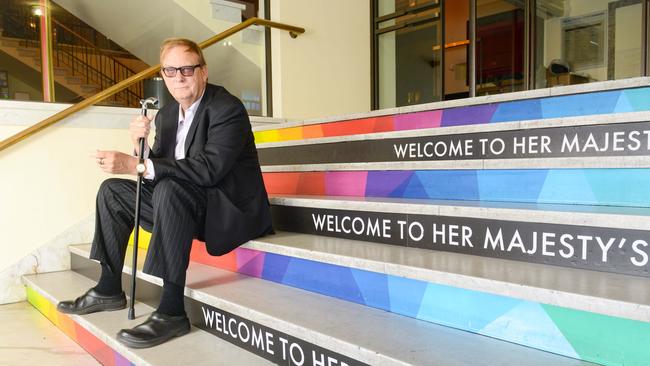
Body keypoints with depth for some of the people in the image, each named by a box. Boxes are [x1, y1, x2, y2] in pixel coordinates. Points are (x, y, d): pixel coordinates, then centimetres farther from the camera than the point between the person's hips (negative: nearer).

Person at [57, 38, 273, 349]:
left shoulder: (228, 108, -16)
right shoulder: (166, 115, 9)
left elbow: (208, 168, -29)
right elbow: (156, 166, 8)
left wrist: (136, 165, -31)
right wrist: (141, 145, -14)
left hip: (231, 208, -8)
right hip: (183, 206, 9)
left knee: (169, 188, -35)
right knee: (113, 191, 8)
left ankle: (172, 310, -31)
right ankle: (109, 289, 12)